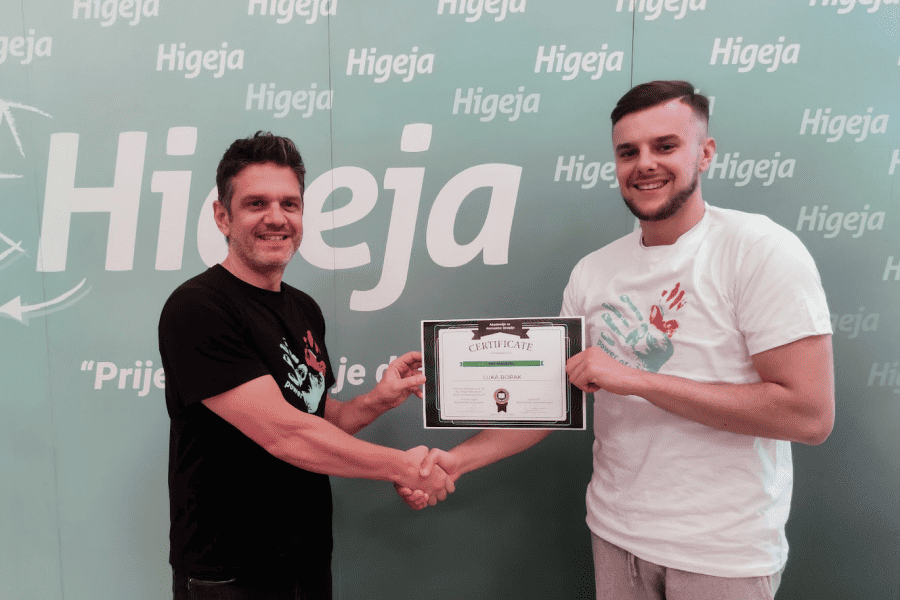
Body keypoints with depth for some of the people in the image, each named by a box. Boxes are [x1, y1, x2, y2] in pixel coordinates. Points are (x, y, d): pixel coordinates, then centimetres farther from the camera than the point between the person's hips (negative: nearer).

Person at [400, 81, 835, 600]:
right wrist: (459, 458, -9)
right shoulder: (592, 272, 0)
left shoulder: (760, 249, -15)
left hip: (723, 552, -4)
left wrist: (636, 378, -24)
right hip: (614, 529, 5)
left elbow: (810, 415, -21)